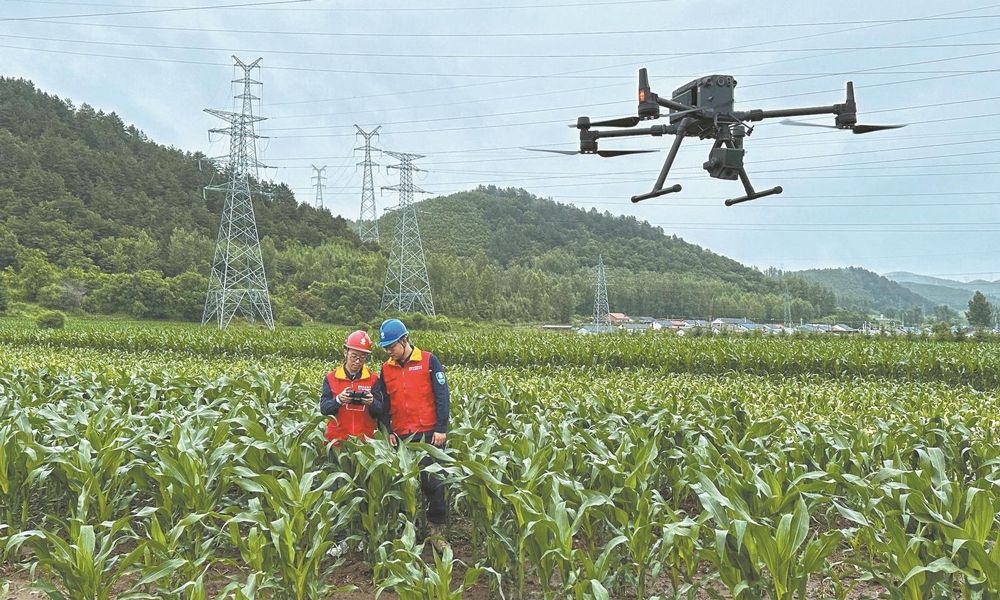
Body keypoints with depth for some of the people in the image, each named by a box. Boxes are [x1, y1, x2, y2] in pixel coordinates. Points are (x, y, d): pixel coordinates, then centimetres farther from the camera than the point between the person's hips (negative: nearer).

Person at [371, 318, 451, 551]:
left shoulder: (429, 361, -2)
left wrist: (441, 428, -9)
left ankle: (437, 530, 7)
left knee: (433, 482, -5)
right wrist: (388, 431, 6)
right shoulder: (386, 369, 11)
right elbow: (384, 403, 17)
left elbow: (442, 396, -4)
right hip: (401, 436, 4)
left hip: (429, 433, -4)